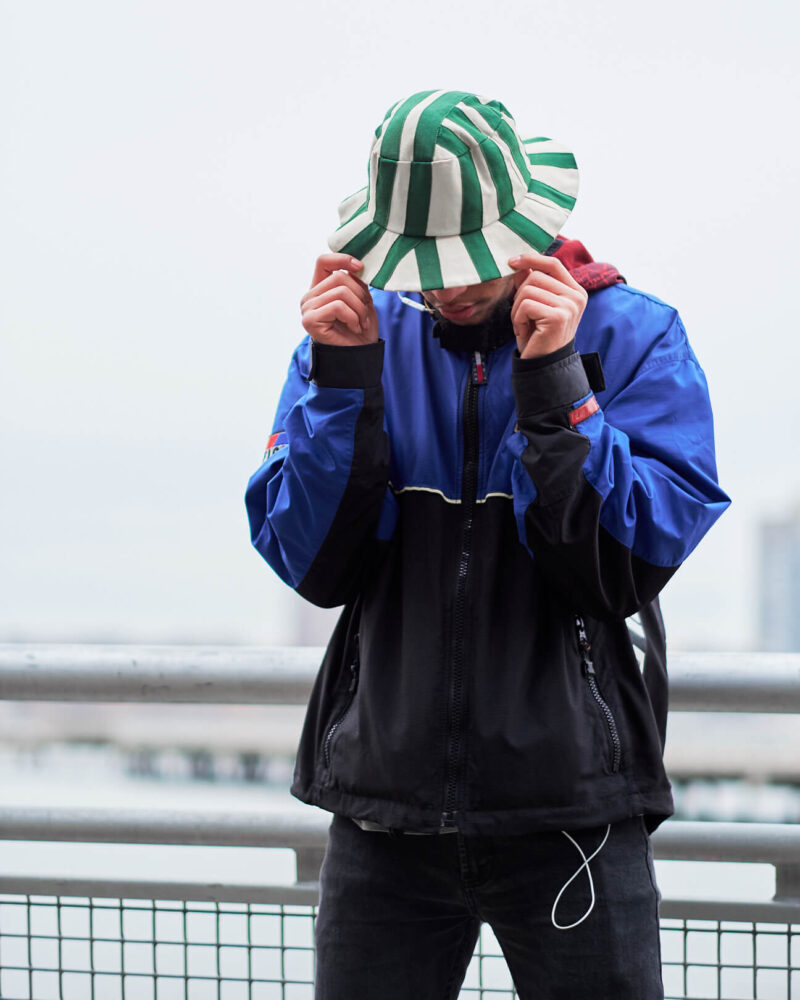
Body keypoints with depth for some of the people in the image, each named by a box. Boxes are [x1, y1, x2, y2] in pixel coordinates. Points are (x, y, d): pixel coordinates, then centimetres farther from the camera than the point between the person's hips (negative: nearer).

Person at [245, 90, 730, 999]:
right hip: (387, 808, 2)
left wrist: (554, 381, -20)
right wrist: (341, 379, -12)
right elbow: (313, 567, -2)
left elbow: (627, 570, -13)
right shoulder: (361, 329, 5)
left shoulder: (630, 336, -3)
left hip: (570, 812, -2)